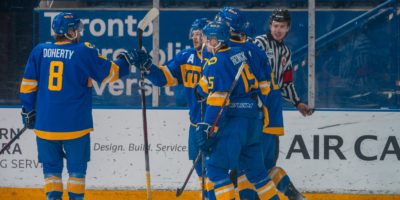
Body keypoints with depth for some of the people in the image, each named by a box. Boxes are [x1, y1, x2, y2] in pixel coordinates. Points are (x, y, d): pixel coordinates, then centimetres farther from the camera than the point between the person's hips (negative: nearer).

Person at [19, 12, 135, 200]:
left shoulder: (39, 51, 3)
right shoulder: (84, 52, -7)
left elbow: (28, 85, 6)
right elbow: (110, 72, 1)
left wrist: (28, 111, 16)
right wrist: (124, 61, 20)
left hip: (46, 124, 3)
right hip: (75, 126, -3)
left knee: (51, 168, 12)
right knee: (76, 169, 9)